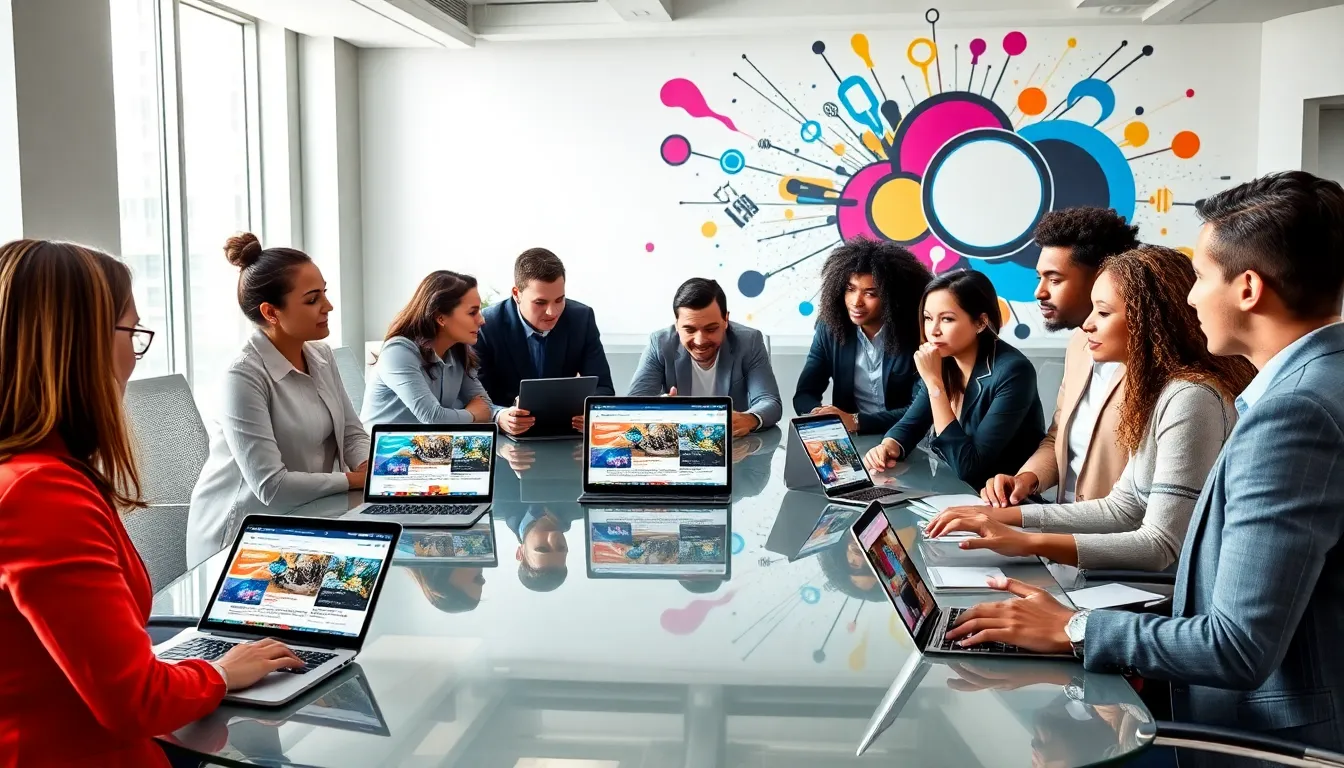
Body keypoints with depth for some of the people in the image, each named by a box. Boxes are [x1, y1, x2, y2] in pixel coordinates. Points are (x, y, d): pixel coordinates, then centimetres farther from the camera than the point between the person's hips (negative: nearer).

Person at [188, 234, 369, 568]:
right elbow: (271, 486, -25)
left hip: (305, 519, 7)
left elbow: (353, 433, 7)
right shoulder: (244, 376, -23)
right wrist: (357, 480, -16)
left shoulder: (321, 356, 2)